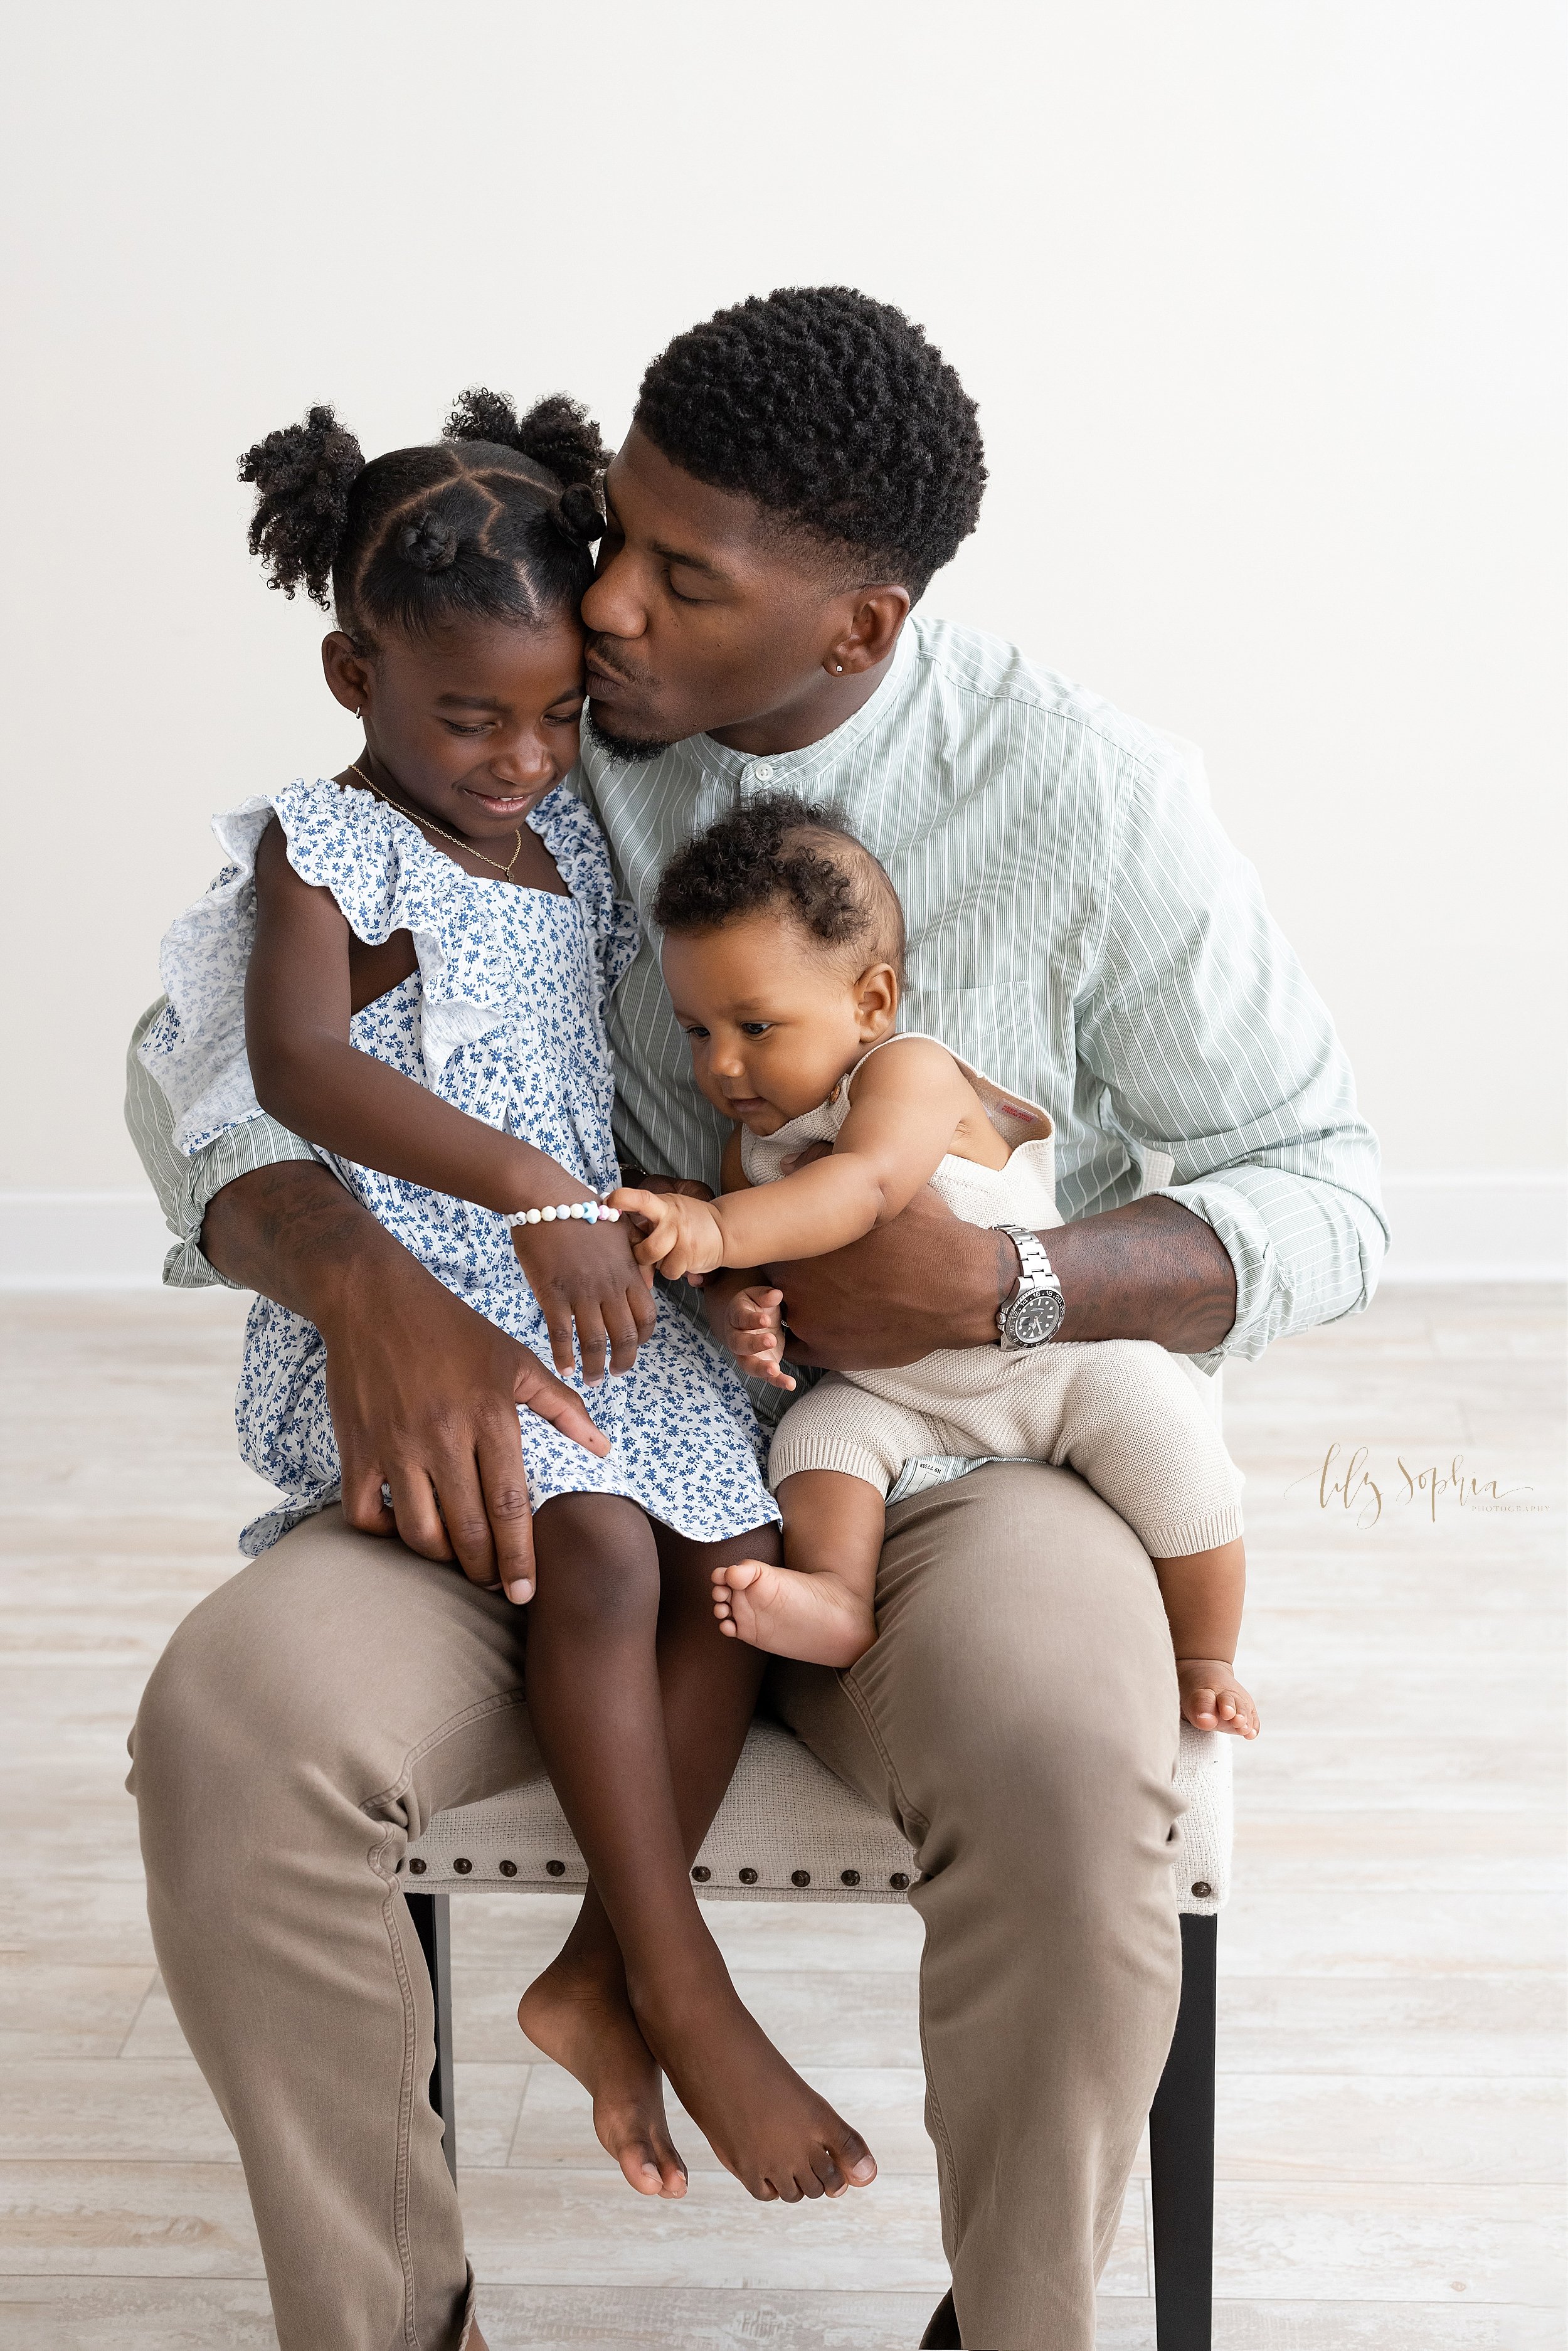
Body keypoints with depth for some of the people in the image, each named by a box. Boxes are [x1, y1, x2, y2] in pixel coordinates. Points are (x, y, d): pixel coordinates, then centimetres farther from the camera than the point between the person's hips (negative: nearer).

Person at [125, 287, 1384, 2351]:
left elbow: (1324, 1192, -3)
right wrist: (361, 1282, -22)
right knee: (232, 1717, -26)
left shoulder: (1088, 801, -10)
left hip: (940, 1454, -2)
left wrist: (1009, 1285, -22)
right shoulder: (521, 744, -3)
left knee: (1064, 1768, -36)